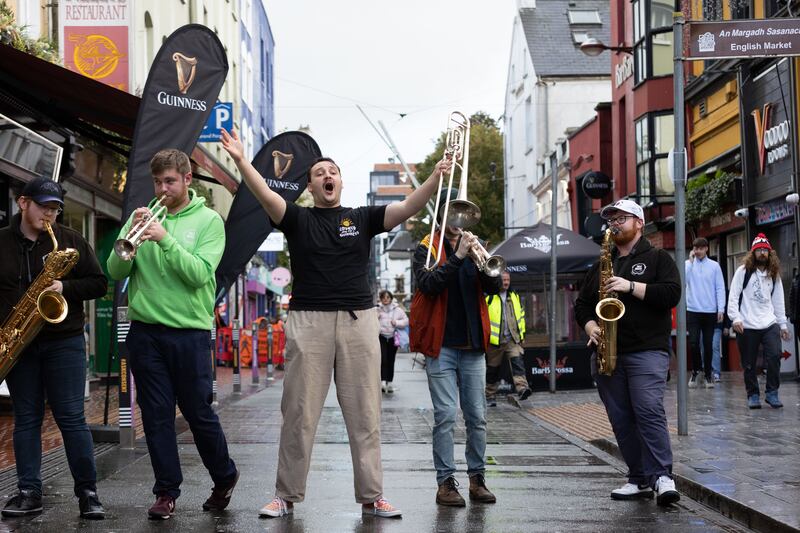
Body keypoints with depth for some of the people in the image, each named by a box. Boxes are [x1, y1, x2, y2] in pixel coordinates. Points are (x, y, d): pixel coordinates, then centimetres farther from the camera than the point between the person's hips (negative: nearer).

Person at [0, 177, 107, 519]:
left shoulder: (70, 240, 3)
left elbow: (98, 283, 2)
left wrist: (65, 287, -15)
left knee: (71, 417, -3)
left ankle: (87, 491, 2)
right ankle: (29, 492, 10)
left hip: (64, 342, -2)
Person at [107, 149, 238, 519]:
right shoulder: (142, 217, 8)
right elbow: (116, 272, 2)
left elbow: (200, 274, -13)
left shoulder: (208, 220, 0)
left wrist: (166, 239, -21)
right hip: (145, 332, 3)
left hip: (189, 332, -3)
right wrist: (129, 238, -15)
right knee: (156, 414, 5)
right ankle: (166, 492, 14)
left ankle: (225, 478, 25)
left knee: (198, 411, 4)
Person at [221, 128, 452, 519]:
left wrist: (435, 178, -18)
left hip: (359, 321, 1)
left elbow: (406, 208, -2)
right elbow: (266, 195, -10)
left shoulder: (362, 218, 10)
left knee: (364, 413, 4)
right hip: (308, 321, -1)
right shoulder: (298, 219, 6)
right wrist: (241, 161, -26)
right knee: (299, 413, 2)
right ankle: (286, 496, 10)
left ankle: (371, 497, 10)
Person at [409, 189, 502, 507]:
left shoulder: (474, 247, 14)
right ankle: (446, 483, -1)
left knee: (477, 417, 5)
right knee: (446, 415, -6)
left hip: (472, 345, 4)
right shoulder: (427, 249, 3)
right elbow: (427, 283, -14)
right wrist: (457, 257, -21)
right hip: (441, 345, -4)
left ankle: (477, 479, 13)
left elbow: (494, 288, 3)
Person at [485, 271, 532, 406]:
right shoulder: (489, 297, -4)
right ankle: (490, 396, 20)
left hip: (513, 339, 3)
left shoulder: (514, 296, 13)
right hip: (494, 340, -3)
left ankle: (522, 388, -32)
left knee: (518, 361, -20)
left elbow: (521, 314, 22)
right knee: (492, 369, 7)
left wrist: (521, 332, 18)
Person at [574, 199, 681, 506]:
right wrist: (590, 327, 0)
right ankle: (639, 479, 9)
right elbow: (582, 304, 20)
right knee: (621, 420, 4)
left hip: (647, 351, -6)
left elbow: (672, 294, -9)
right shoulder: (600, 266, 21)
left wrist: (631, 287, -15)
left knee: (649, 411, -19)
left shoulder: (657, 259, 5)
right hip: (607, 354, 6)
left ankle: (662, 476, -19)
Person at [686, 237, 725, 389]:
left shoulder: (714, 265, 3)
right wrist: (691, 261, -9)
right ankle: (696, 370, 15)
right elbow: (683, 280, -13)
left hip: (710, 311, 0)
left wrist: (721, 309, -6)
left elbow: (720, 288, 1)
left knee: (708, 344, 4)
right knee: (693, 343, -4)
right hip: (693, 310, 0)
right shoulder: (688, 264, 5)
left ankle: (708, 373, 17)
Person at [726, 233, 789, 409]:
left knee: (775, 356, -15)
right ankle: (753, 395, 17)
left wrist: (783, 324, 16)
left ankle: (772, 393, -4)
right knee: (749, 364, 3)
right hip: (747, 325, -2)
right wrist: (735, 318, -13)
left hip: (769, 323, 3)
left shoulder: (774, 274, 13)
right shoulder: (743, 271, 0)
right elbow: (733, 297, -3)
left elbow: (778, 301, 18)